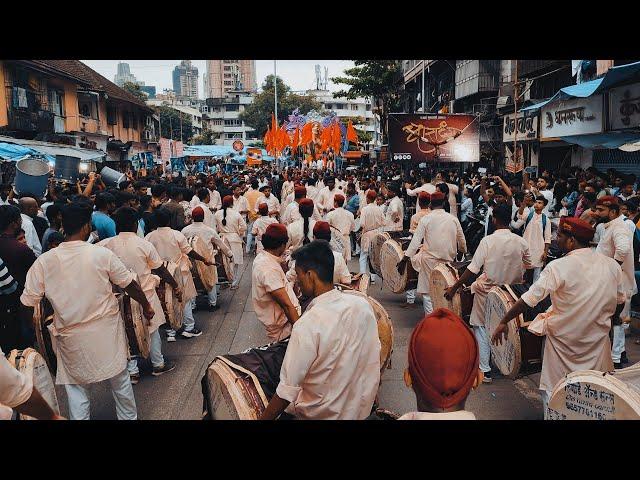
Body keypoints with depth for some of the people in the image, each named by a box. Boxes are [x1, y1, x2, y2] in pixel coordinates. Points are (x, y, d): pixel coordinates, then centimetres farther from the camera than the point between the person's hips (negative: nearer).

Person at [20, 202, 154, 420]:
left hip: (71, 337, 0)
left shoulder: (44, 261, -10)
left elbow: (28, 303, -5)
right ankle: (129, 416, 35)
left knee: (76, 387, 15)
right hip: (107, 330, 0)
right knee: (120, 379, 18)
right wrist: (146, 306, 12)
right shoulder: (102, 254, -14)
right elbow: (129, 285, -4)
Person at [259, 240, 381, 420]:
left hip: (324, 414, -5)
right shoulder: (363, 305, -12)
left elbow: (288, 390, -24)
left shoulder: (307, 326, -30)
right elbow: (374, 356, 1)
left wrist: (263, 418, -10)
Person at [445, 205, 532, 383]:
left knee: (481, 327, 8)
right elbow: (527, 268, 6)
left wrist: (454, 287, -13)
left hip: (487, 290, -4)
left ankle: (484, 370, 9)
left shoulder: (488, 240, -16)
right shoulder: (521, 242, -5)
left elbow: (472, 269, -19)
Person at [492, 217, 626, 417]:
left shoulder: (558, 267, -19)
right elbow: (619, 303, 8)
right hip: (598, 341, 4)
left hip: (563, 340, -4)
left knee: (553, 393, 12)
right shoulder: (612, 265, -5)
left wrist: (503, 322, -9)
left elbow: (528, 300, -18)